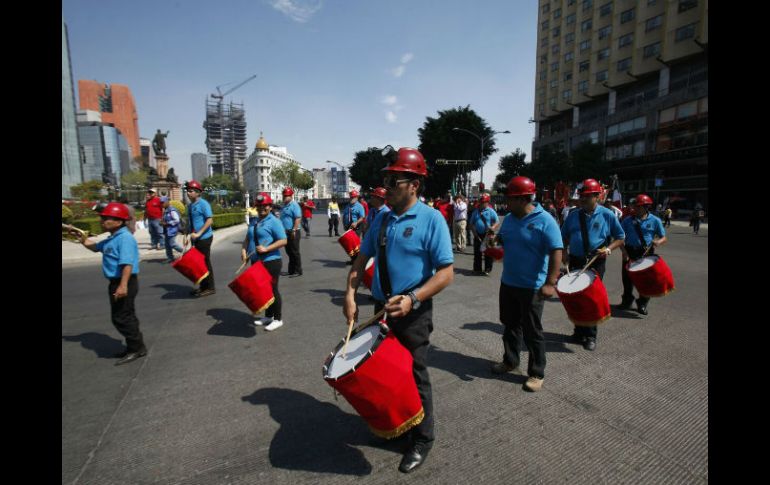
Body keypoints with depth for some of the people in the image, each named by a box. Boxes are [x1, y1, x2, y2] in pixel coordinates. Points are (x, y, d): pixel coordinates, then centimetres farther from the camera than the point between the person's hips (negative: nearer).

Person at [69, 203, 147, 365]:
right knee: (125, 316, 17)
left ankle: (137, 348, 8)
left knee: (121, 317, -3)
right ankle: (135, 347, 29)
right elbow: (95, 247, 33)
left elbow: (127, 263, -29)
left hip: (124, 283, -11)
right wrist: (81, 237, 19)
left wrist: (123, 285, -34)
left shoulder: (125, 238, -20)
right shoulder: (112, 239, 13)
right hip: (116, 282, 11)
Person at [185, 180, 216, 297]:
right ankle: (203, 286, 24)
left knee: (205, 262, -1)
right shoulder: (190, 206, 12)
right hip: (196, 239, 8)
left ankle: (210, 288, 8)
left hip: (204, 238, -8)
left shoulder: (203, 204, -12)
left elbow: (210, 220, -20)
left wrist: (198, 233, -23)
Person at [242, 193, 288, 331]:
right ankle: (268, 316, 30)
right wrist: (244, 250, -2)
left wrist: (266, 249, -25)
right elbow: (247, 239, 18)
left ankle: (278, 319, 12)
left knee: (272, 289, -1)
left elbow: (283, 241, -18)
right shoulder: (255, 222, 14)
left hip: (271, 262, -8)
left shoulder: (274, 222, -11)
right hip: (256, 261, 8)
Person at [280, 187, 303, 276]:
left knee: (294, 252, -3)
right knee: (289, 252, 14)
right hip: (286, 232, 9)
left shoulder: (294, 205, -12)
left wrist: (294, 230, -25)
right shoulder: (284, 205, 17)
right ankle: (291, 271, 23)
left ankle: (298, 271, 6)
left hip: (293, 233, -9)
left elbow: (298, 218, -22)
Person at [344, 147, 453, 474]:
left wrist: (412, 299, -30)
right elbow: (362, 259, 8)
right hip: (382, 308, 6)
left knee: (414, 376, 11)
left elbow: (446, 273, -18)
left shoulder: (431, 219, -15)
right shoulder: (381, 218, 2)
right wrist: (350, 295, -4)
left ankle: (421, 441, 35)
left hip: (413, 313, -5)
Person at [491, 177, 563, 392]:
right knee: (510, 325, 19)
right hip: (508, 283, 7)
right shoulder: (509, 219, 5)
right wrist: (494, 237, -3)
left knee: (532, 331, 5)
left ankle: (536, 373, 21)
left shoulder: (544, 220, -16)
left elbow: (556, 251, -20)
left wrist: (550, 283, -27)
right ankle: (510, 360, 37)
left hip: (532, 287, -6)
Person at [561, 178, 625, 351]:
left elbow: (620, 238, 4)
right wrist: (564, 252, -2)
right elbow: (564, 237, 15)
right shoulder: (573, 215, 5)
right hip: (575, 262, 3)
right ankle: (579, 331, 24)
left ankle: (590, 336, 15)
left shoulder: (607, 215, -2)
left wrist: (608, 249, -13)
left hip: (596, 262, -3)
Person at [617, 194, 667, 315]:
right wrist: (624, 251, -9)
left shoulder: (655, 221, 0)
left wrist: (658, 242, -22)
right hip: (629, 252, 1)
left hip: (646, 253, -1)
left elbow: (664, 238, 2)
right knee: (627, 278, 7)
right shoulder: (628, 220, 3)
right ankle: (627, 301, 24)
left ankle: (642, 304, 19)